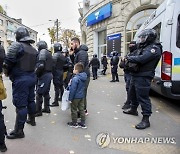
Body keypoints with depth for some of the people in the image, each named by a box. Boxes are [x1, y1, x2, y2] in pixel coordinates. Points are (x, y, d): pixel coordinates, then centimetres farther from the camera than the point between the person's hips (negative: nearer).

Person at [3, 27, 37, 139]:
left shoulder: (16, 45, -11)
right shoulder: (33, 49, 12)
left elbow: (8, 62, -14)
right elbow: (35, 64, 10)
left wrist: (7, 72, 3)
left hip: (20, 79, -8)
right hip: (32, 77, 8)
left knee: (20, 104, -3)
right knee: (30, 100, 21)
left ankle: (19, 131, 5)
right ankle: (32, 120, 38)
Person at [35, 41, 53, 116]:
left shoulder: (42, 52, -11)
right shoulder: (49, 53, 16)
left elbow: (41, 65, -23)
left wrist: (36, 73, -11)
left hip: (44, 75, -9)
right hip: (49, 74, 9)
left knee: (39, 93, -2)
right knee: (46, 92, 17)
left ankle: (38, 111, 5)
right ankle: (46, 108, 26)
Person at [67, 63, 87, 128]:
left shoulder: (75, 78, -24)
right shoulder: (83, 77, 1)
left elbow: (73, 89, -22)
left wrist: (70, 98, -14)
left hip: (76, 97, -8)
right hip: (82, 96, 8)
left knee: (74, 110, 10)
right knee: (81, 109, 15)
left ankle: (74, 123, 23)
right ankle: (83, 123, 23)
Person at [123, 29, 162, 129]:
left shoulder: (154, 48, -12)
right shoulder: (143, 48, 21)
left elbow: (141, 59, -24)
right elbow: (137, 58, 18)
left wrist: (129, 58, -10)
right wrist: (129, 59, -2)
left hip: (143, 77, -10)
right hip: (135, 76, 10)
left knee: (143, 97, -9)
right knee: (133, 93, 22)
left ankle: (146, 120, -1)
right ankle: (133, 109, 42)